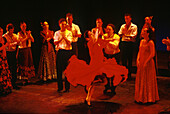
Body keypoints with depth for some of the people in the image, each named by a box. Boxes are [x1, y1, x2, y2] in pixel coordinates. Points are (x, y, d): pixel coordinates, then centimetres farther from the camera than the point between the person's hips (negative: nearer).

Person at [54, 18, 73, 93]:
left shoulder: (69, 32, 9)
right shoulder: (57, 33, 13)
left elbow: (69, 42, -3)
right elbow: (55, 42, 2)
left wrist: (64, 36, -11)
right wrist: (61, 38, -9)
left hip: (67, 52, -1)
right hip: (59, 52, 1)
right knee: (59, 69, 0)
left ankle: (67, 87, 6)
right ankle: (60, 87, 10)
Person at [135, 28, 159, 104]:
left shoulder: (150, 42, -12)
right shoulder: (142, 41, 11)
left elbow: (152, 54, -16)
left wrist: (146, 62, -19)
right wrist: (138, 60, 2)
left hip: (148, 63, -7)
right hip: (141, 62, 8)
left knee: (147, 80, 0)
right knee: (140, 80, 11)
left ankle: (148, 97, 11)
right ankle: (141, 97, 22)